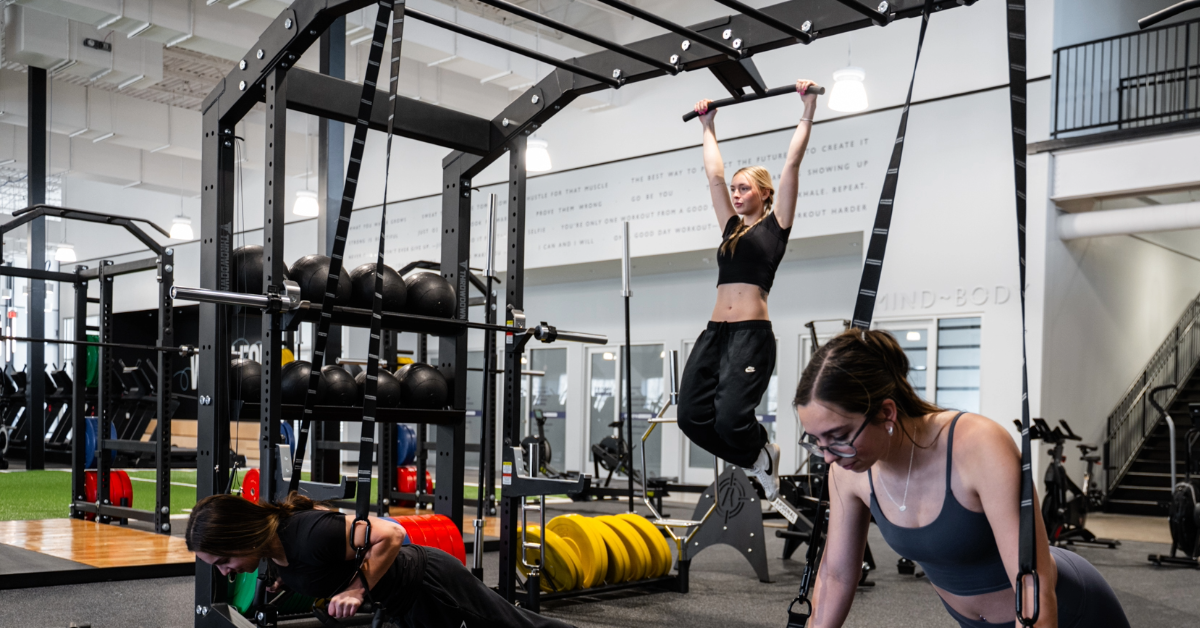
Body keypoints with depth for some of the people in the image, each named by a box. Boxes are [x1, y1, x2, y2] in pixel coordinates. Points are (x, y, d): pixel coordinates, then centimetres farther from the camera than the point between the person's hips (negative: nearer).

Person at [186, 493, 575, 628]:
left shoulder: (308, 536, -36)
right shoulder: (269, 538, -10)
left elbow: (390, 535, -30)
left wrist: (357, 589, -31)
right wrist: (287, 579, 0)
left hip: (429, 587, -8)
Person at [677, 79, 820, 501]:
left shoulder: (775, 223, 6)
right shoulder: (731, 226, 20)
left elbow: (792, 164, 3)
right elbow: (714, 174, 27)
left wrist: (808, 110, 5)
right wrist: (707, 126, 35)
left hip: (751, 334, -6)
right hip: (716, 332, 7)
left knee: (730, 418, -20)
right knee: (692, 416, -7)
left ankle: (764, 454, 16)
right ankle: (754, 460, 17)